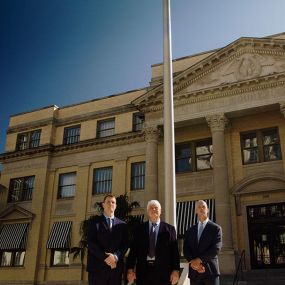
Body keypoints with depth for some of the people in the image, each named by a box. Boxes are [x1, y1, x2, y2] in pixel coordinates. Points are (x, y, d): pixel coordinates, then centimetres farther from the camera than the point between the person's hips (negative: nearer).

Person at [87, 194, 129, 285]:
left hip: (116, 267, 3)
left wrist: (116, 256, -13)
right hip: (97, 266, -2)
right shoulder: (95, 221, 6)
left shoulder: (122, 224, 14)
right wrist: (105, 257, -16)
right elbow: (91, 243, -6)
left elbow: (125, 244, 6)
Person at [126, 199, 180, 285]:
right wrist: (130, 268, -2)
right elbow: (133, 250, 4)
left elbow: (174, 251, 0)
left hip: (163, 271, -1)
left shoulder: (169, 229, 4)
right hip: (143, 271, 1)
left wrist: (175, 270, -6)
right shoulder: (139, 229, 7)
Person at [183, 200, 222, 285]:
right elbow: (186, 249, 6)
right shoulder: (190, 230, 16)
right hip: (194, 272, 3)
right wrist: (192, 262, -13)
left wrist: (199, 260, -13)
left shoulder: (216, 228, 4)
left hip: (210, 271, -3)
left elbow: (216, 248, -8)